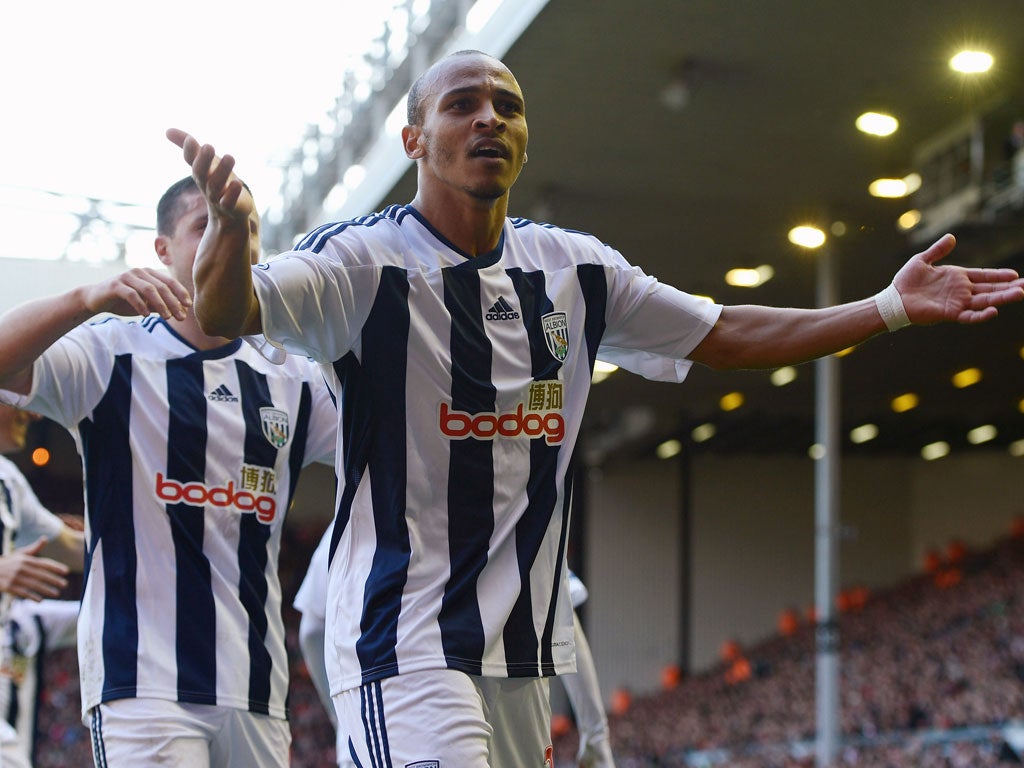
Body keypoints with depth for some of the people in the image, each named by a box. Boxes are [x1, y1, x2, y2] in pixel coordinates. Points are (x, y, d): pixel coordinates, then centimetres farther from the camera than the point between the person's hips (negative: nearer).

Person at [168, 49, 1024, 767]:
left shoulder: (575, 269, 11)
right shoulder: (367, 260, -8)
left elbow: (725, 336, 19)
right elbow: (226, 314, -24)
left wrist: (890, 307, 11)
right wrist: (231, 225, -47)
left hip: (523, 647, 7)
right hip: (403, 638, -6)